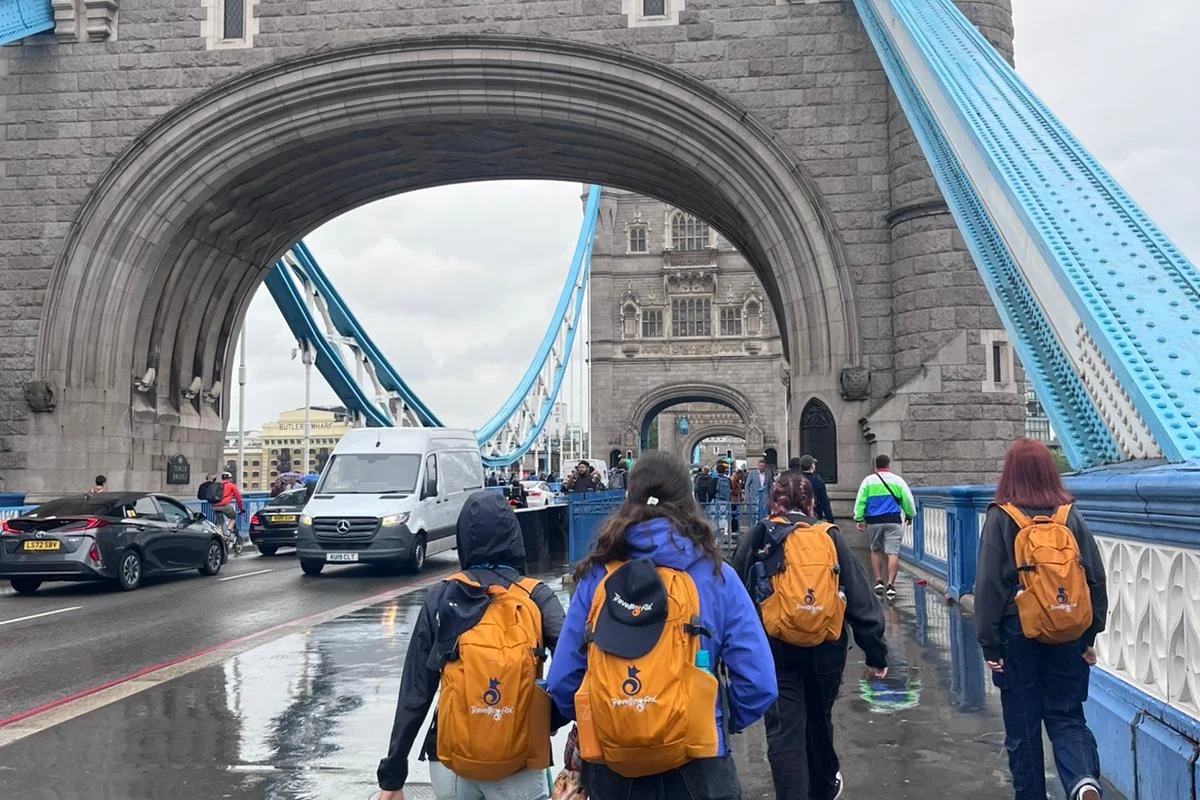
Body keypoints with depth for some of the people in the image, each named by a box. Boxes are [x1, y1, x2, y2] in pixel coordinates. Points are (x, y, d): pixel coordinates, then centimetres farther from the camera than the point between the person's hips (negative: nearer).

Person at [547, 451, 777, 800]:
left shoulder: (597, 576, -5)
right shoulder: (715, 576, -8)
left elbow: (562, 681, -5)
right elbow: (758, 684, -11)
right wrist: (724, 723, 8)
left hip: (610, 771, 2)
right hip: (695, 769, -1)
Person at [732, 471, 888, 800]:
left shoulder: (757, 538, -2)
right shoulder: (831, 538, 0)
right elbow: (861, 601, -1)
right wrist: (876, 653, 5)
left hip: (775, 649, -3)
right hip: (826, 650, 3)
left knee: (784, 733, 0)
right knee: (819, 719, 24)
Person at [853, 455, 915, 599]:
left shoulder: (868, 481, 7)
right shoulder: (897, 480, 7)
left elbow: (860, 501, 2)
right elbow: (908, 500, 11)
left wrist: (859, 519, 4)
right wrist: (910, 515, 26)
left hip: (873, 522, 1)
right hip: (893, 521, -1)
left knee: (876, 550, 17)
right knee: (892, 553, -4)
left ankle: (878, 581, 15)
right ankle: (890, 584, -12)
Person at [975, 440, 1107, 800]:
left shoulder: (1001, 518, -9)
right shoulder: (1070, 516, -1)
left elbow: (989, 585, -10)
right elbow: (1096, 580, 3)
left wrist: (990, 644, -3)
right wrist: (1089, 637, 12)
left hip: (1019, 635, -2)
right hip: (1069, 636, 3)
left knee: (1023, 725, 11)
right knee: (1067, 717, 12)